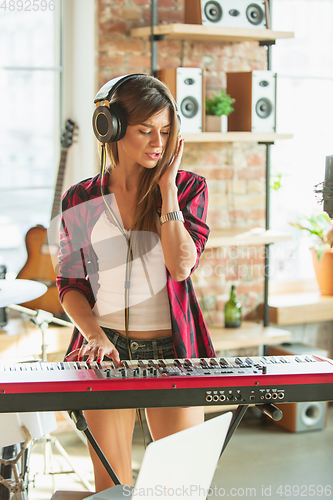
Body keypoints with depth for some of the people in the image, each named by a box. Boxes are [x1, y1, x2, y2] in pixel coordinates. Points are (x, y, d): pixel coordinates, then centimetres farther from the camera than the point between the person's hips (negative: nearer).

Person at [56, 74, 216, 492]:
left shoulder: (189, 187, 2)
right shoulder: (81, 200, 4)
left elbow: (181, 266, -13)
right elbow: (70, 284, 6)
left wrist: (167, 188, -12)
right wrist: (95, 336, -11)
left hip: (171, 349, 0)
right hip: (107, 351, 1)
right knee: (111, 485, 6)